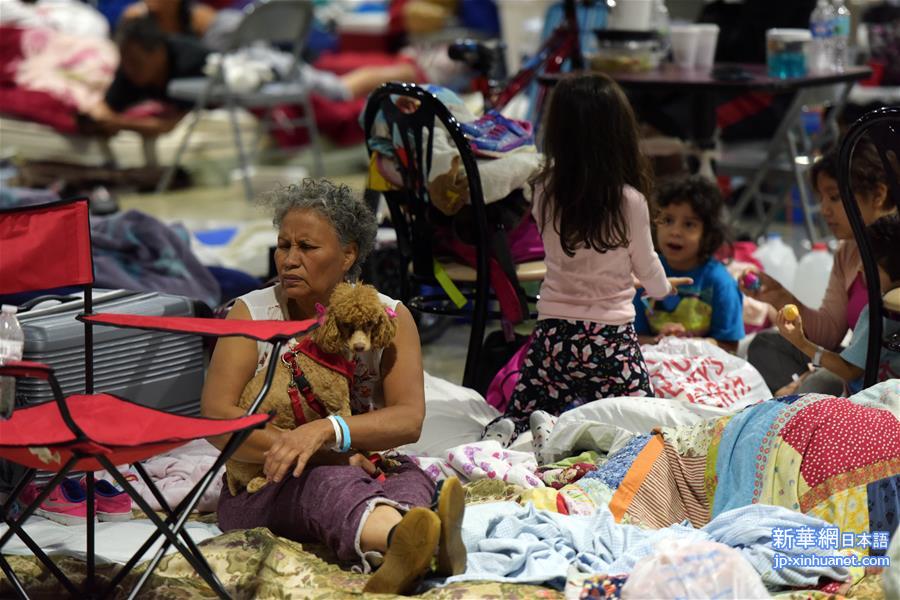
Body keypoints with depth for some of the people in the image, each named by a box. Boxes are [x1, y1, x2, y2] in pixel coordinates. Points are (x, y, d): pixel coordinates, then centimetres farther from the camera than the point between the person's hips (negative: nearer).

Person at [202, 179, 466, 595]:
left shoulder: (388, 317, 4)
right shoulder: (253, 313, 2)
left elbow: (409, 420, -10)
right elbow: (216, 417, -12)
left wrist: (325, 430, -29)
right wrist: (321, 455, -22)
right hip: (265, 489, -2)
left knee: (409, 477, -32)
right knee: (329, 479, -36)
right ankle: (401, 538, -71)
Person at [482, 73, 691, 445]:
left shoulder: (545, 192, -5)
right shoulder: (630, 201, -13)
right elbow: (645, 265, 4)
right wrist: (663, 288, 27)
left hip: (553, 328, 3)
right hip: (610, 333, -3)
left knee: (521, 416, 19)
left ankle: (507, 431, -17)